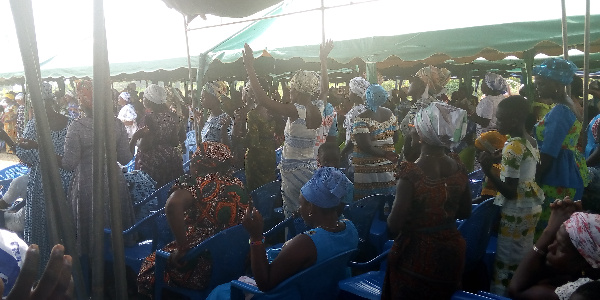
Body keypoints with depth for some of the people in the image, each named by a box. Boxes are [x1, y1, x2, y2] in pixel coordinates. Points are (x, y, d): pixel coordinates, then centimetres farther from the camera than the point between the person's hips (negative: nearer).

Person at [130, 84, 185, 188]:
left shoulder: (150, 118, -15)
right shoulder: (173, 116, 2)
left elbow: (145, 146, -20)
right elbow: (182, 138, 11)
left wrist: (135, 136, -5)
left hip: (151, 162, -6)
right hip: (172, 159, 6)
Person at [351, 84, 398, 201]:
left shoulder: (361, 119, -16)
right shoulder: (389, 114, 4)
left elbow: (364, 146, -23)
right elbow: (395, 138, 12)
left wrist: (385, 154, -15)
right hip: (387, 168, 6)